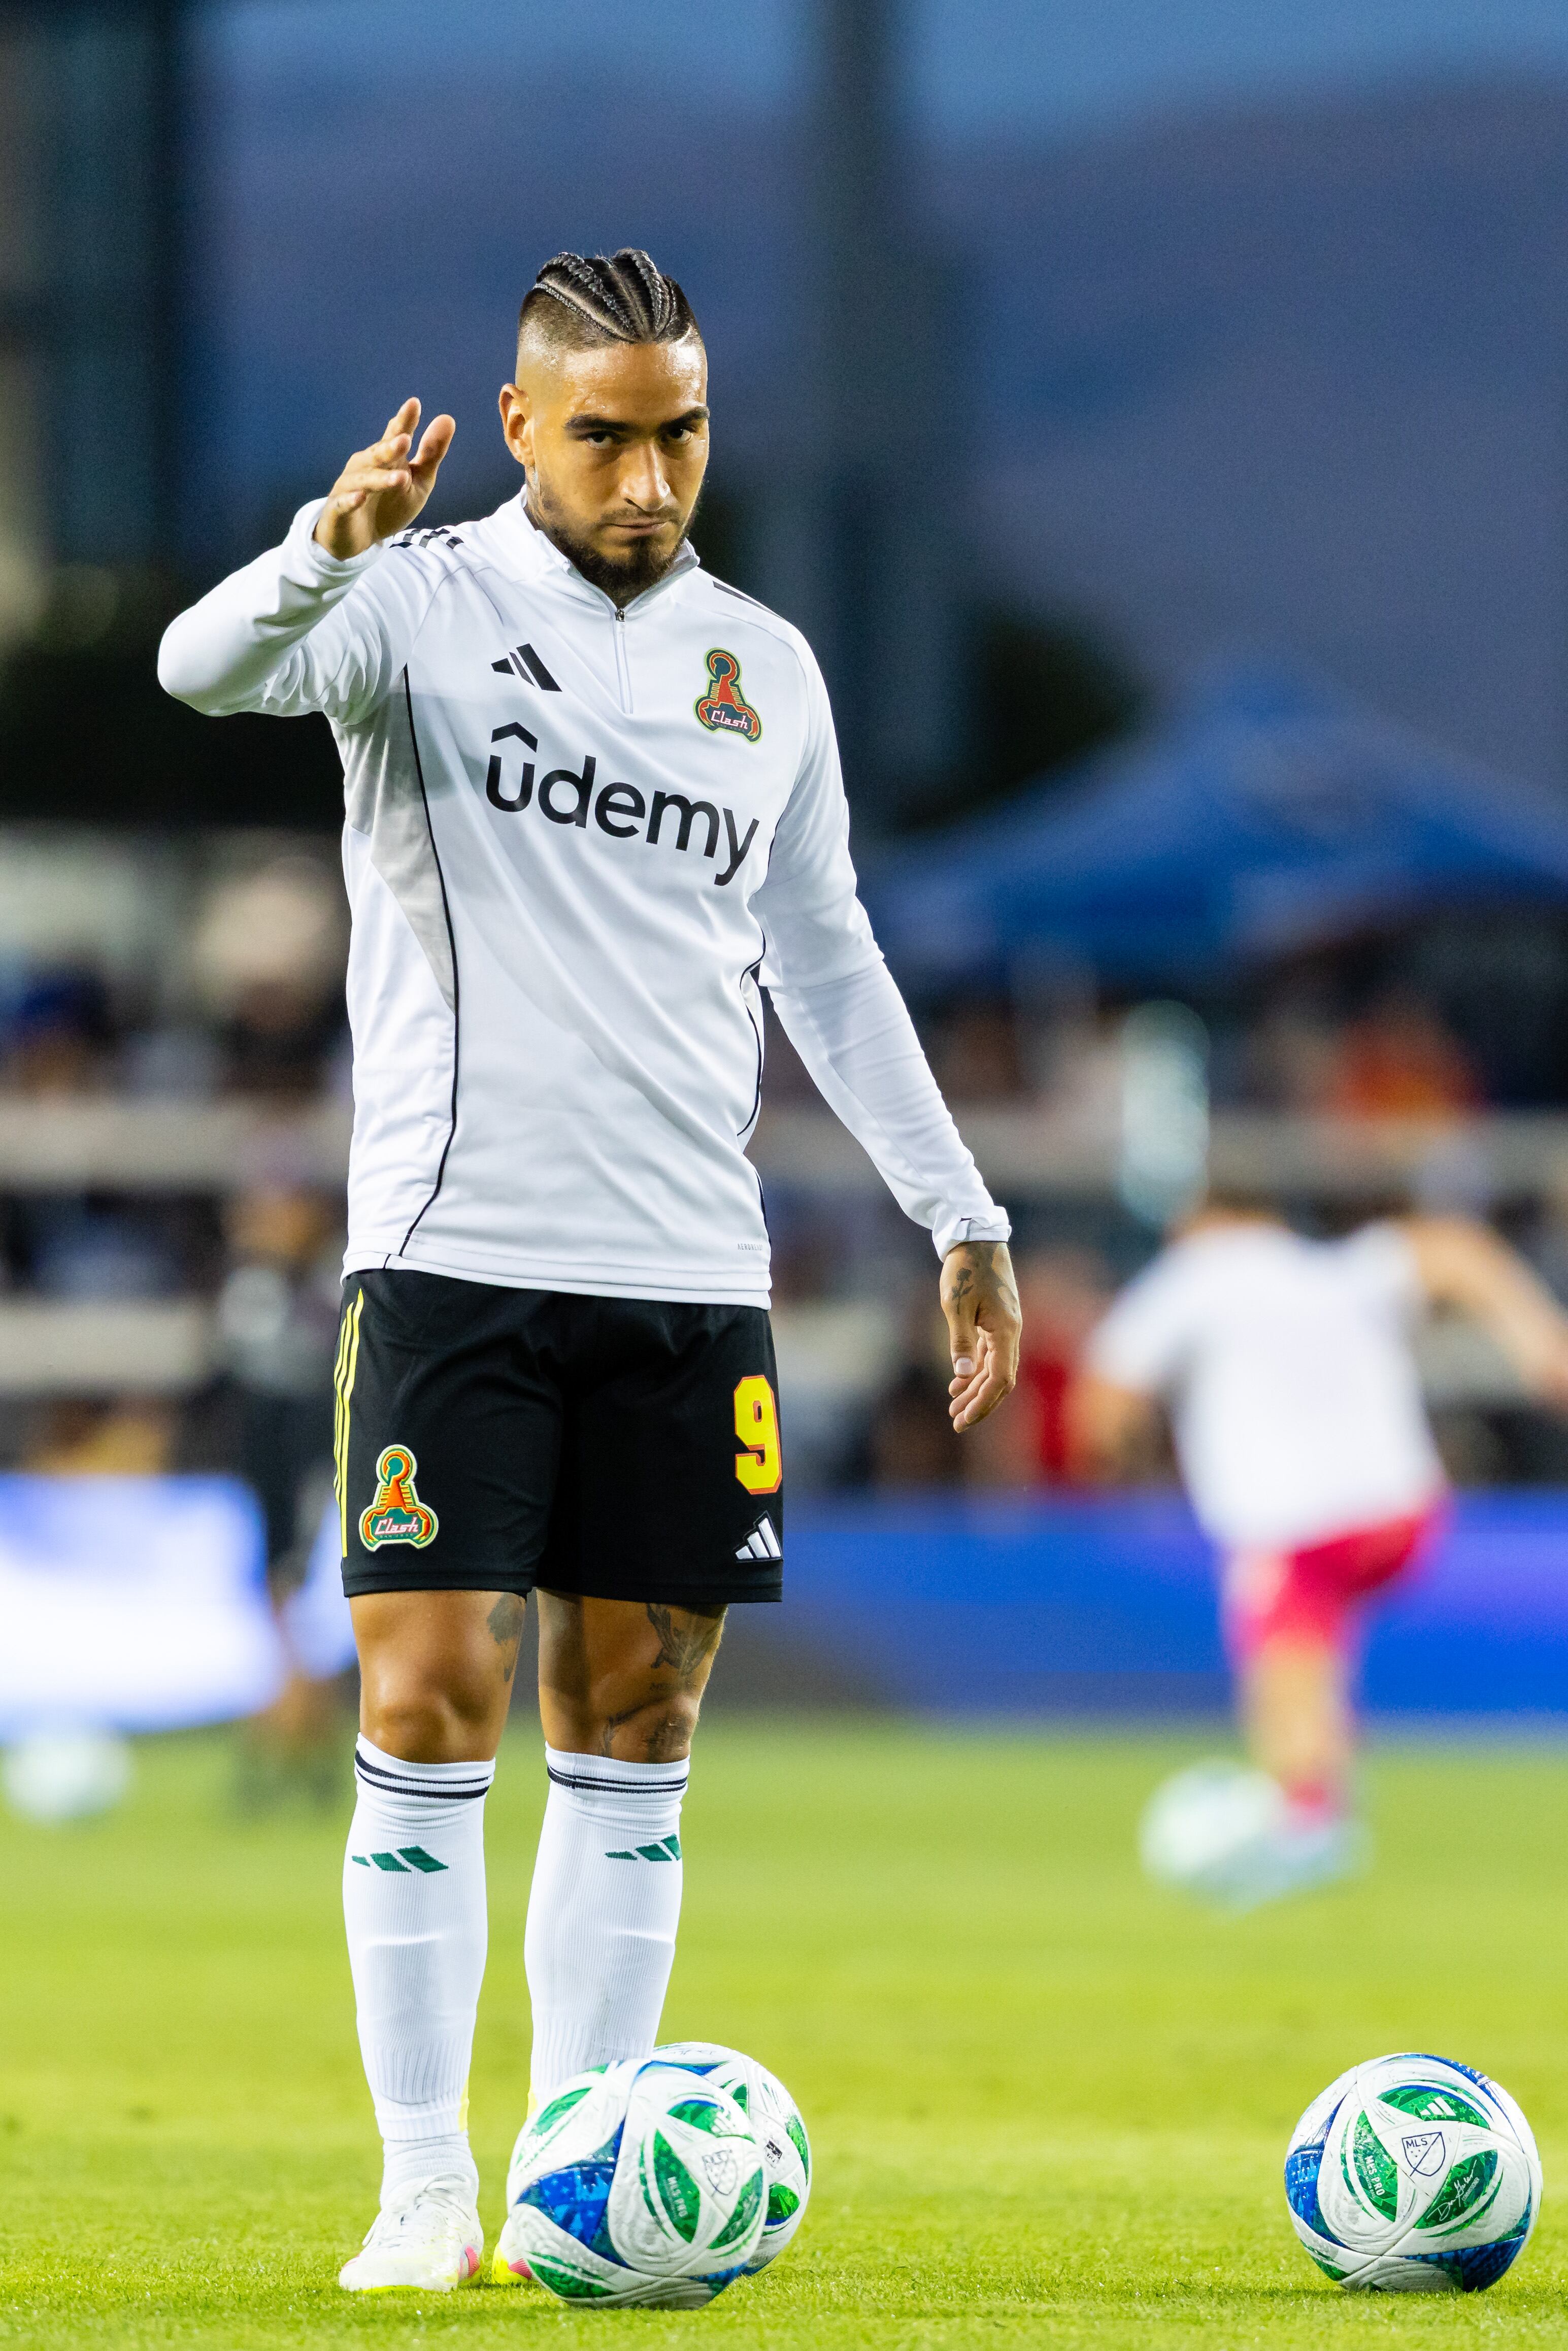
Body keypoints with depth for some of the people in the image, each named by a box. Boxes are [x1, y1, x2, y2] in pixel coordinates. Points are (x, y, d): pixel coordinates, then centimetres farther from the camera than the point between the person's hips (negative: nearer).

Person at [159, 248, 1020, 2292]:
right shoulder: (430, 605, -1)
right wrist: (329, 551, -43)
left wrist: (960, 1214, 18)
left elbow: (828, 960, 22)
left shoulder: (766, 667, 13)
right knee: (431, 1707, -7)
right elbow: (209, 668, -21)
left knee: (634, 1721, 5)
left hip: (691, 1277, 4)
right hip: (454, 1257, -4)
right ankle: (425, 2190, -2)